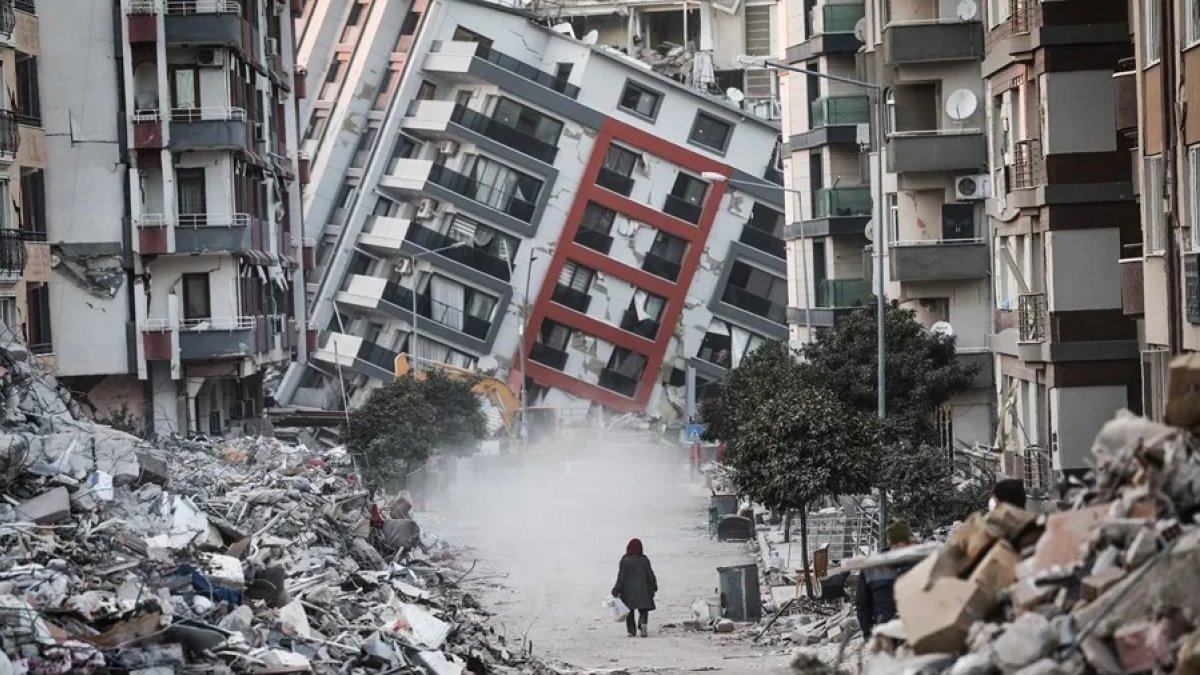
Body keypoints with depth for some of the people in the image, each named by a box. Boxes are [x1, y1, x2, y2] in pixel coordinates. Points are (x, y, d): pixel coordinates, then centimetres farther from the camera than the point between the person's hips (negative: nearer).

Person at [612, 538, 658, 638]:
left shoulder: (624, 560, -8)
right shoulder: (644, 560, -5)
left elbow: (621, 577, -8)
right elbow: (650, 575, 1)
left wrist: (616, 590, -2)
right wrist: (654, 587, 14)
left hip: (628, 590, 0)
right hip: (642, 589, 0)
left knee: (629, 612, 11)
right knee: (643, 609, 8)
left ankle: (632, 631, 9)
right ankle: (643, 623, -20)